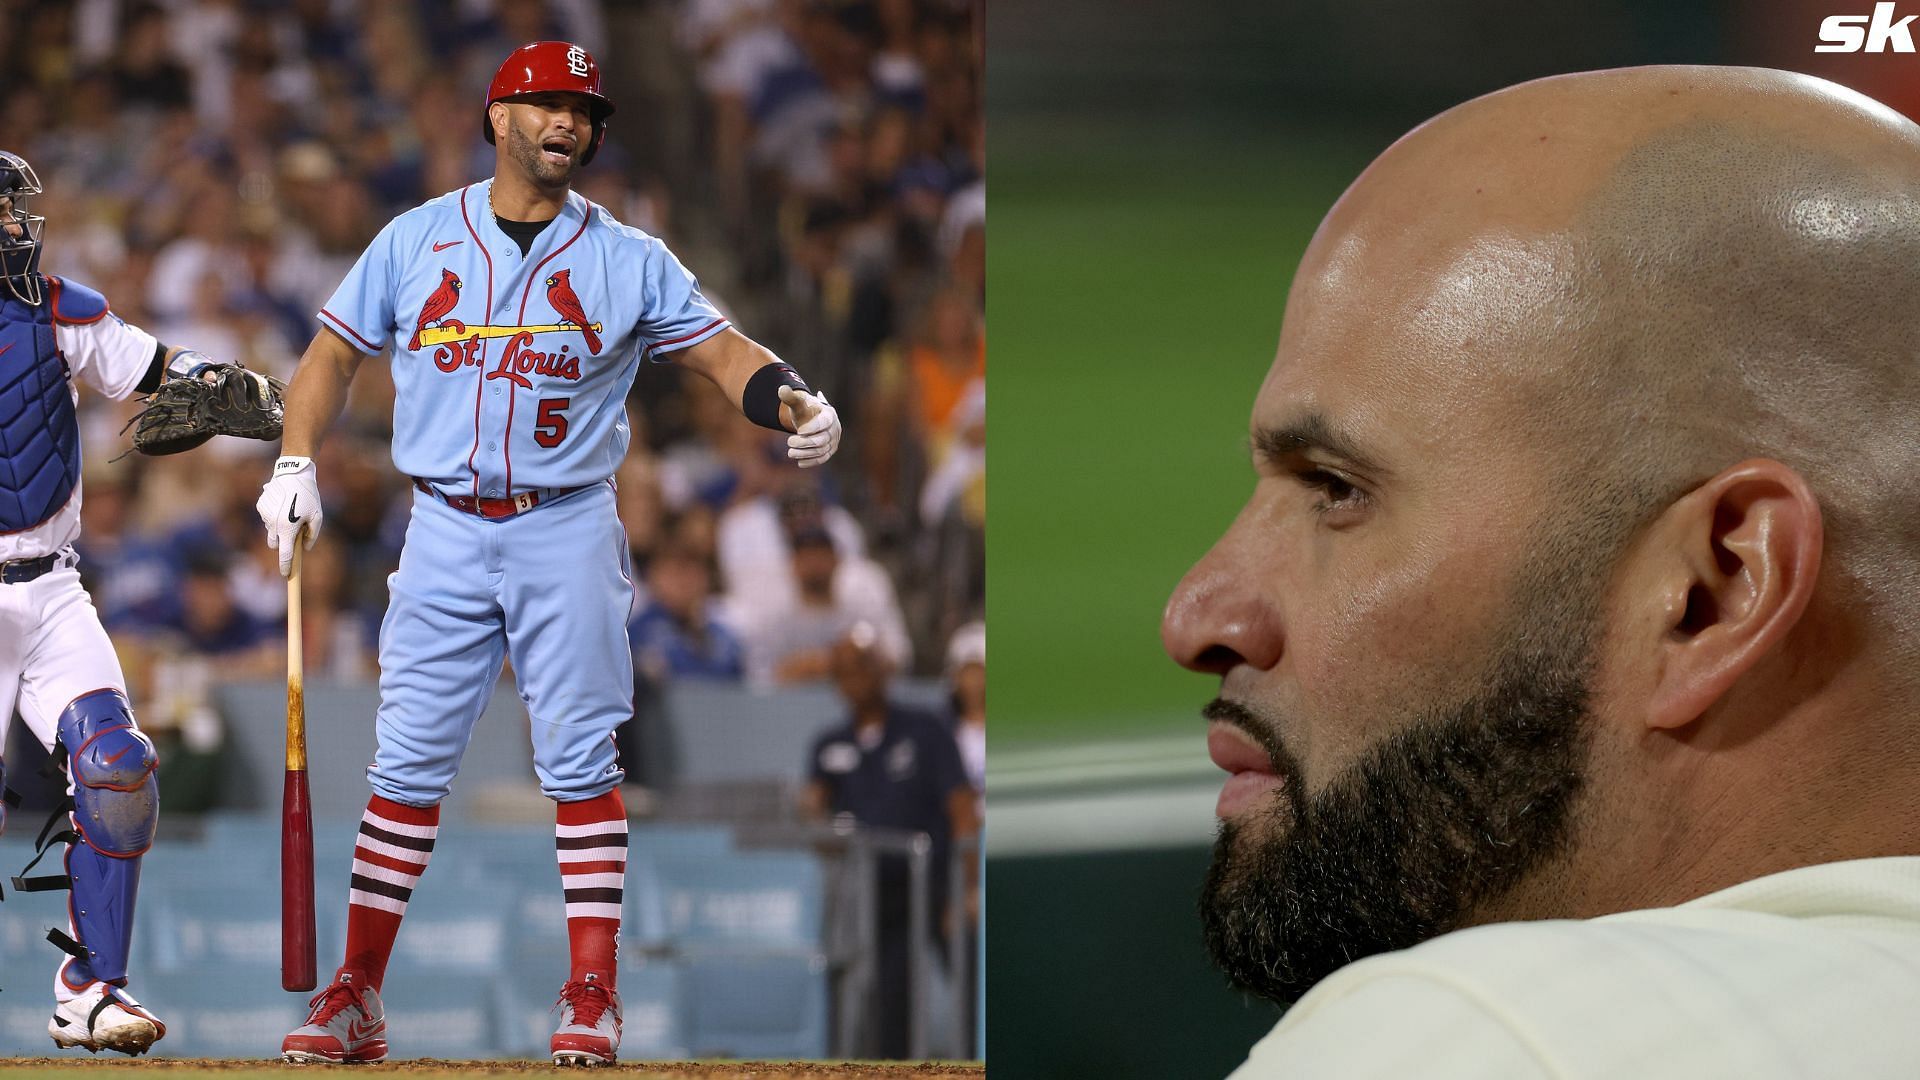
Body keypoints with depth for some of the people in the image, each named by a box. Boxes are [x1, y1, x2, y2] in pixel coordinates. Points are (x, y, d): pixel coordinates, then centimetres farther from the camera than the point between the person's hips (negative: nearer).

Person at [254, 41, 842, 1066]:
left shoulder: (628, 259, 4)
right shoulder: (417, 240, 7)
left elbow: (722, 349, 0)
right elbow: (333, 352, 11)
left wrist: (794, 403, -20)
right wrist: (295, 463, -3)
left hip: (566, 531, -1)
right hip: (445, 534, 1)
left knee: (579, 764, -4)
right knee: (408, 761, 0)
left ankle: (592, 997, 0)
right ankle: (355, 997, 3)